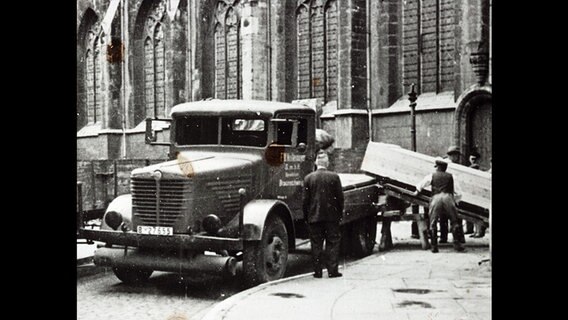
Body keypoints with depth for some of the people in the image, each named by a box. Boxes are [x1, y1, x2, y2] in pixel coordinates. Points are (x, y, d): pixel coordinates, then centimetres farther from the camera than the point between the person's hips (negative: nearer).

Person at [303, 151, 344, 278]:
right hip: (331, 216, -1)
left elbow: (305, 200, 0)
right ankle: (332, 270, 3)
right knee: (333, 243, 6)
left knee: (316, 244, 6)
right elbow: (340, 197, -1)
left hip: (314, 216, 1)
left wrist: (306, 216, 8)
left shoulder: (308, 178, -2)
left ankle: (317, 271, 6)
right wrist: (340, 213, 9)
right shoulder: (334, 177, -4)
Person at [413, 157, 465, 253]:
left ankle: (434, 246, 0)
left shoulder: (432, 175, 19)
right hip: (448, 197, 0)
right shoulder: (451, 176, 20)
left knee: (433, 223, 5)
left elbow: (420, 185, 31)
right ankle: (457, 244, 0)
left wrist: (417, 191, 52)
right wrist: (456, 201, 35)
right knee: (454, 221, 8)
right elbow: (457, 192, 17)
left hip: (436, 198, 0)